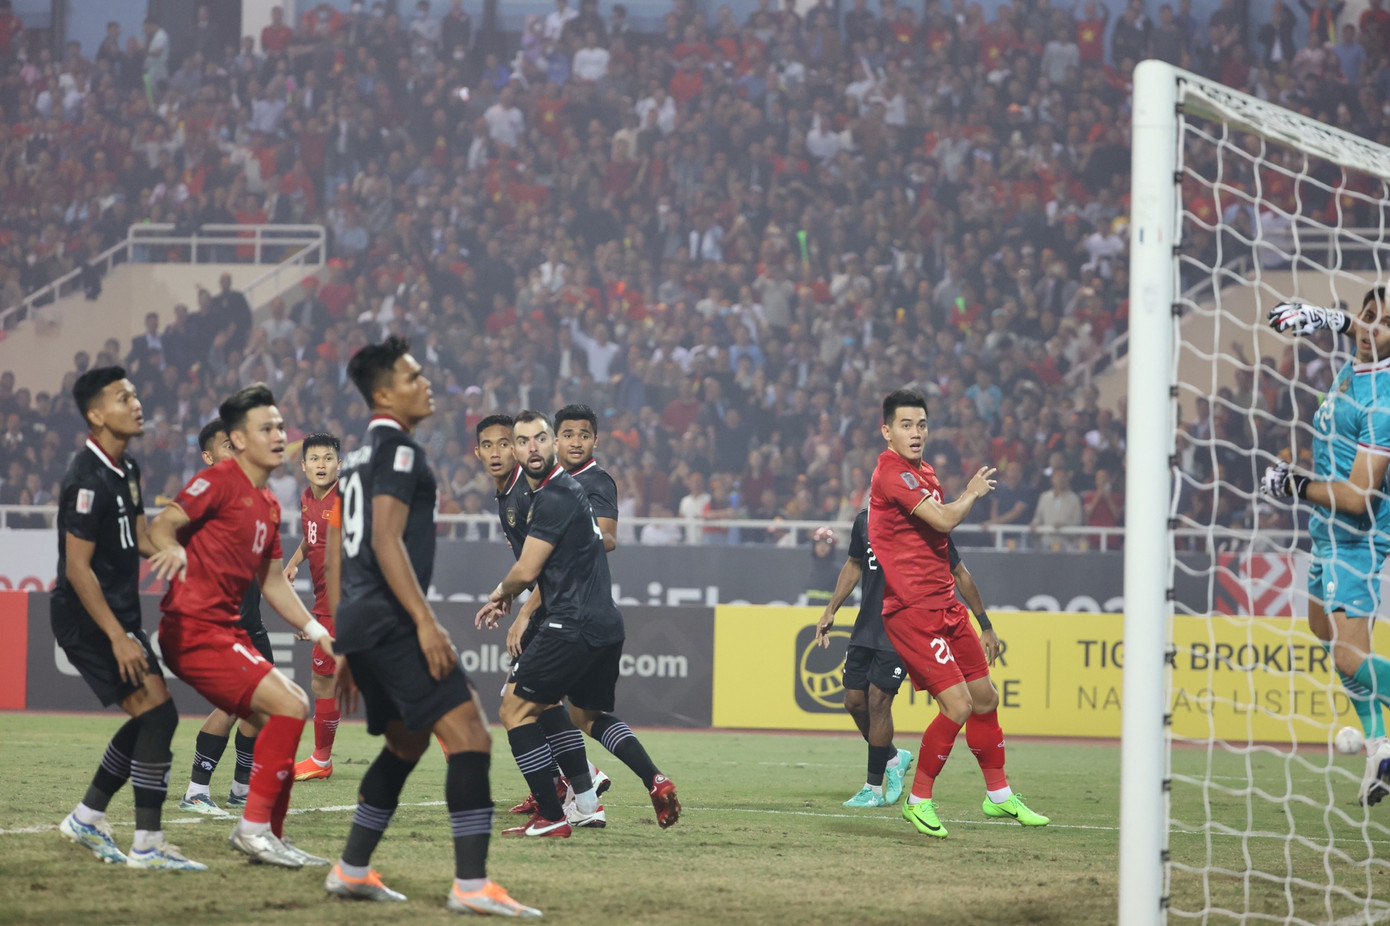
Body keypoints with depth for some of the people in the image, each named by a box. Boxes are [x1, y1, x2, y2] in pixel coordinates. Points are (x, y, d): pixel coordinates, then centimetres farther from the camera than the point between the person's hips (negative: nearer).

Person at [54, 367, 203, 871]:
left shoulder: (127, 468, 10)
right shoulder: (88, 479, -20)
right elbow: (77, 568, -20)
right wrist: (118, 637, -22)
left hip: (118, 613, 10)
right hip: (88, 620, -10)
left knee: (148, 721, 12)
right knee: (159, 713, -14)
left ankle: (86, 819, 25)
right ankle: (148, 845, -9)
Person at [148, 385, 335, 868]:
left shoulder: (268, 504, 19)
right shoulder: (220, 480, -8)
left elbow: (273, 582, 26)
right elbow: (162, 524, -15)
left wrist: (317, 633, 21)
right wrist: (172, 548, -38)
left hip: (226, 629, 10)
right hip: (194, 629, -10)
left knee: (283, 715, 12)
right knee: (290, 705, -18)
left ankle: (268, 836, 17)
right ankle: (254, 825, -14)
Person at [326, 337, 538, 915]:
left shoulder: (357, 458, 21)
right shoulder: (397, 448, -9)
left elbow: (334, 554, 22)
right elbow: (386, 540, -19)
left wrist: (347, 645, 25)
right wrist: (425, 621, -23)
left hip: (359, 624, 10)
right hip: (389, 621, -10)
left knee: (406, 743, 24)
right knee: (469, 737, -14)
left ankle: (351, 872, 26)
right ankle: (472, 885, -21)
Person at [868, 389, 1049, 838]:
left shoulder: (924, 472, 15)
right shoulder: (892, 473, -15)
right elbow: (944, 519, -21)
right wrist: (972, 493, -3)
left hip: (946, 605, 10)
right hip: (912, 610, -10)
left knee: (985, 697, 14)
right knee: (957, 704, -15)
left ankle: (998, 794, 29)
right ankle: (918, 801, 0)